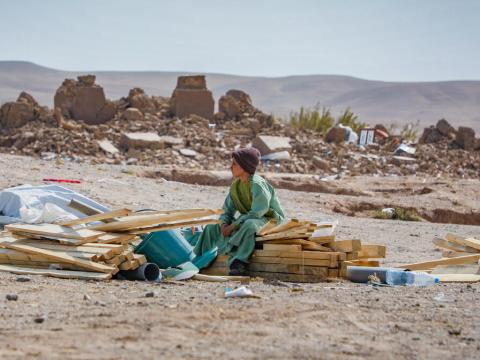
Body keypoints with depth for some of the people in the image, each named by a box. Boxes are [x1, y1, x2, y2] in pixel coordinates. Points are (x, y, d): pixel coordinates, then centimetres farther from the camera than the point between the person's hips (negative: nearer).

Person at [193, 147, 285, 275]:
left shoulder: (257, 185, -20)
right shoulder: (235, 186, 5)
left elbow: (256, 213, -25)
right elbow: (227, 210, 8)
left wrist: (233, 226, -25)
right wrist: (224, 224, -15)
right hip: (246, 220, 8)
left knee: (249, 225, -42)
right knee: (211, 229, -1)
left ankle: (238, 263, -43)